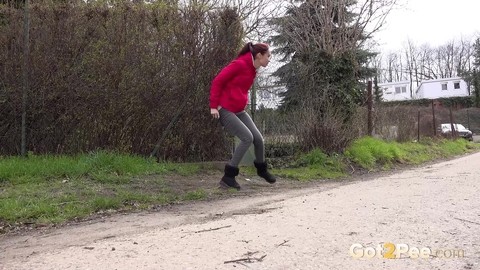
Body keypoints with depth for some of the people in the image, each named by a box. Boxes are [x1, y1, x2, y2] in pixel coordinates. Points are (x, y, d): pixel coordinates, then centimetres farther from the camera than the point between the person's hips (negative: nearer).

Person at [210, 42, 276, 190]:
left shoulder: (253, 70, 11)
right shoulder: (239, 64, -15)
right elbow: (217, 82, -15)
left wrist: (243, 102, 11)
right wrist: (213, 106, -18)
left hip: (239, 111, 9)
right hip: (225, 110, -9)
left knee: (258, 138, 6)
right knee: (247, 138, -18)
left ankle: (261, 169, 32)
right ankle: (228, 176, -8)